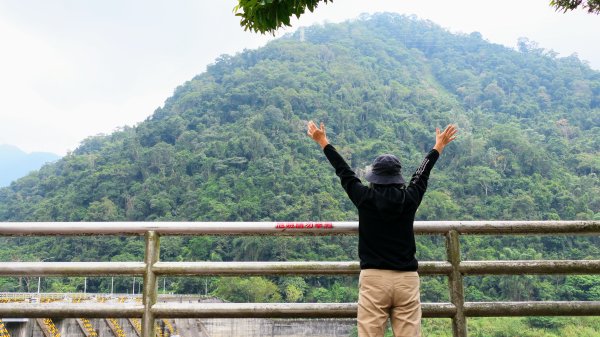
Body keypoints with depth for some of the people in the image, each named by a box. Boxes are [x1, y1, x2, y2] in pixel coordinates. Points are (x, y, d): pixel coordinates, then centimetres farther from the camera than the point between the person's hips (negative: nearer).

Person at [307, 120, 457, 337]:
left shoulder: (365, 198, -4)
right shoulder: (409, 198, 0)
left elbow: (343, 171, 8)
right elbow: (422, 174, 17)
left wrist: (323, 141, 22)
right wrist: (438, 146, 36)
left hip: (374, 278, -2)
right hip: (407, 279, 2)